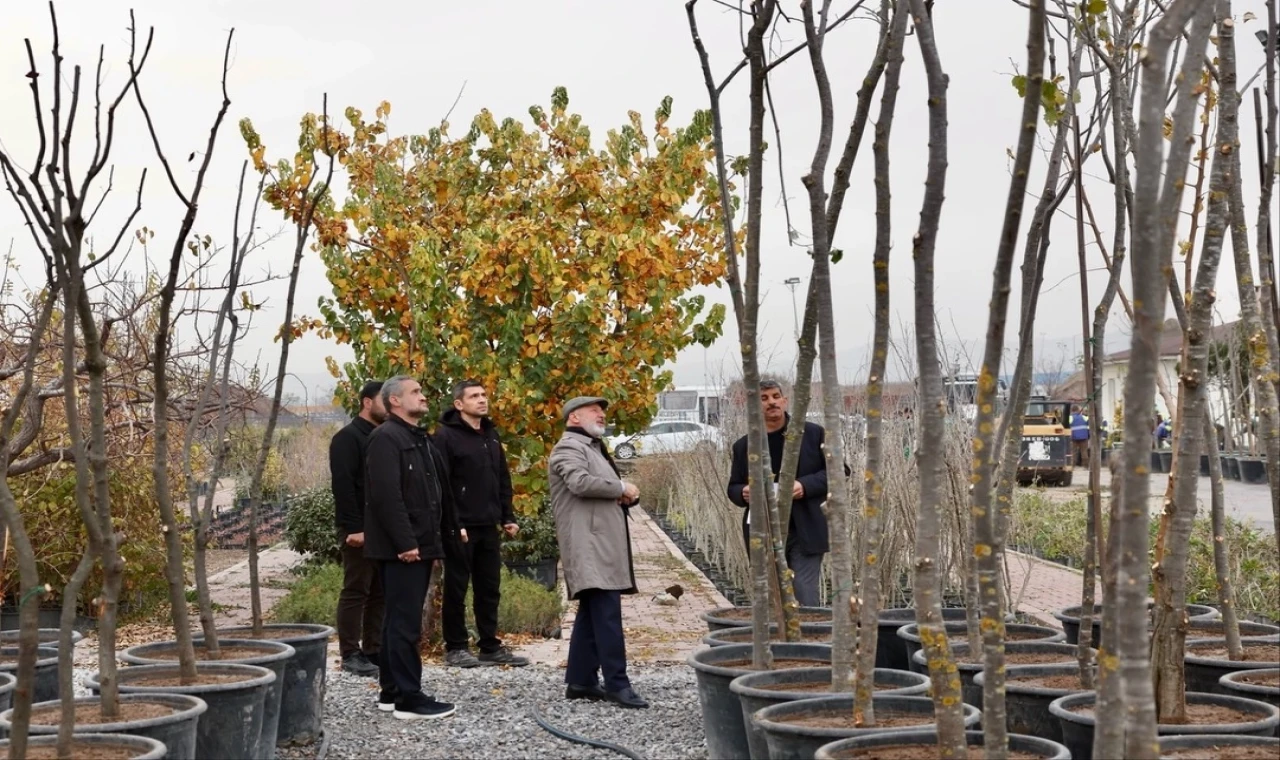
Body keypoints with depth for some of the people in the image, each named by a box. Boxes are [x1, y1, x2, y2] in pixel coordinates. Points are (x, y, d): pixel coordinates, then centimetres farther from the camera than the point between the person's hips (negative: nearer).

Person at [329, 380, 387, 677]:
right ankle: (350, 654, 0)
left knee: (380, 592, 10)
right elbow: (342, 486, -16)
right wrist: (354, 528, -21)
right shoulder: (348, 438, -9)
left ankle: (374, 650, 15)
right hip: (360, 530, -8)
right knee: (355, 591, -4)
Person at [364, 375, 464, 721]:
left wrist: (450, 532, 16)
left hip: (421, 545, 10)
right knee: (405, 623, -7)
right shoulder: (385, 438, -11)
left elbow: (440, 491, 22)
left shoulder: (420, 440, 20)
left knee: (400, 621, 13)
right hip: (402, 548, -10)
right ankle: (409, 698, -5)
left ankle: (391, 692, 18)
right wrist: (405, 542, -24)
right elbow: (387, 496, -20)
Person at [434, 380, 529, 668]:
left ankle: (490, 646, 17)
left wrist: (508, 517, 12)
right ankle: (455, 648, 9)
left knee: (489, 589, 10)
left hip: (488, 526, 7)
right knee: (456, 590, 2)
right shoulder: (446, 436, -9)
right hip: (460, 527, -7)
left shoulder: (491, 435, 14)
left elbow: (503, 480, 19)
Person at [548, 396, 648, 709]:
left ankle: (580, 680, 14)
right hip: (589, 544, -11)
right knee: (607, 613, -15)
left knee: (592, 613, 10)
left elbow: (612, 492, 28)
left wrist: (629, 495, 4)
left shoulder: (594, 448, 27)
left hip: (603, 542, 11)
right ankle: (617, 684, -16)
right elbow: (580, 482, -25)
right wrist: (621, 488, -12)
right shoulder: (569, 447, -6)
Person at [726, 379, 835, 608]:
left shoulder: (813, 434, 2)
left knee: (806, 599, -8)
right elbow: (733, 487, 18)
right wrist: (744, 493, -7)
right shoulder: (743, 446, 10)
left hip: (805, 533, -3)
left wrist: (806, 486, -14)